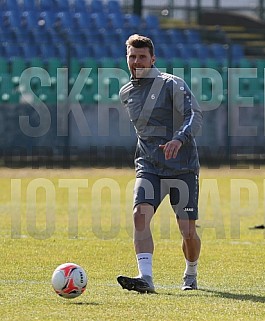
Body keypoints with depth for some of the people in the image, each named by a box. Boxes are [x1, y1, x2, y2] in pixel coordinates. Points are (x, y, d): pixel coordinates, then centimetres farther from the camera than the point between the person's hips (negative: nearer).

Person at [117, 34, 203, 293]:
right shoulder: (126, 93, 13)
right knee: (140, 215, -23)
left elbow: (195, 116, -19)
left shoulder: (172, 84, -6)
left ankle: (191, 276, 26)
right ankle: (145, 278, -32)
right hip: (148, 168, 4)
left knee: (188, 232, -3)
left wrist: (179, 139, -37)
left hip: (182, 167, -4)